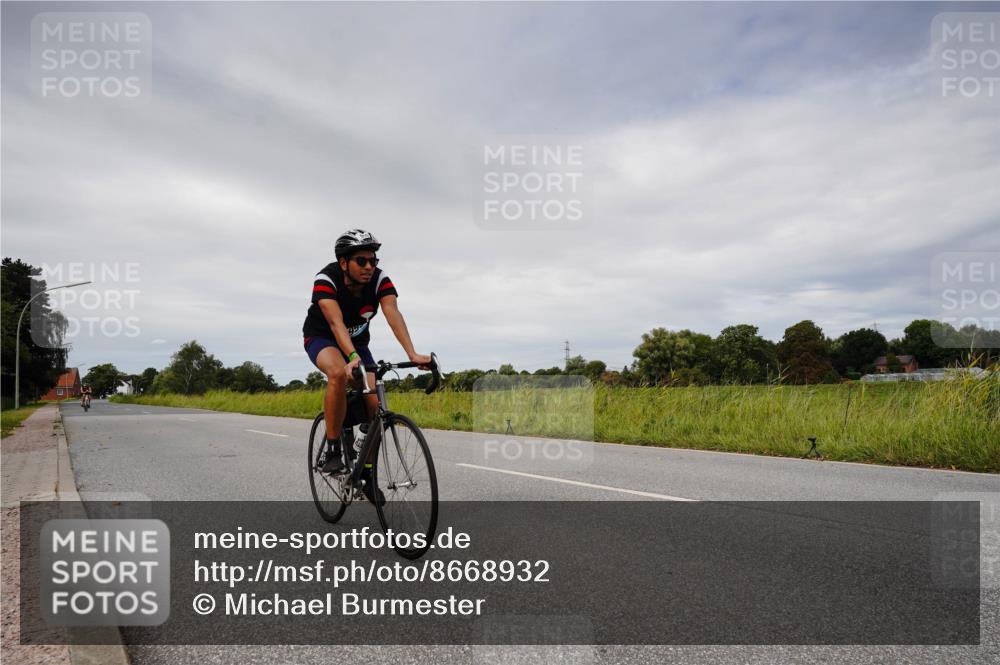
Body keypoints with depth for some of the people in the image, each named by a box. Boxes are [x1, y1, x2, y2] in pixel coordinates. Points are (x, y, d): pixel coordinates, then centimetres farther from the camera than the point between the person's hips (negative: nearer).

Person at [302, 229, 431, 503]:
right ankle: (333, 451, -22)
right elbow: (336, 322, -43)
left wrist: (412, 354, -50)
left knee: (375, 402, -12)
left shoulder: (380, 279, -22)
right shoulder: (326, 280, -30)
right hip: (321, 339, -3)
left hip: (357, 341, 4)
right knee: (339, 373, -38)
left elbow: (393, 314, -35)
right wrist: (352, 357, -60)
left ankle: (367, 473, 7)